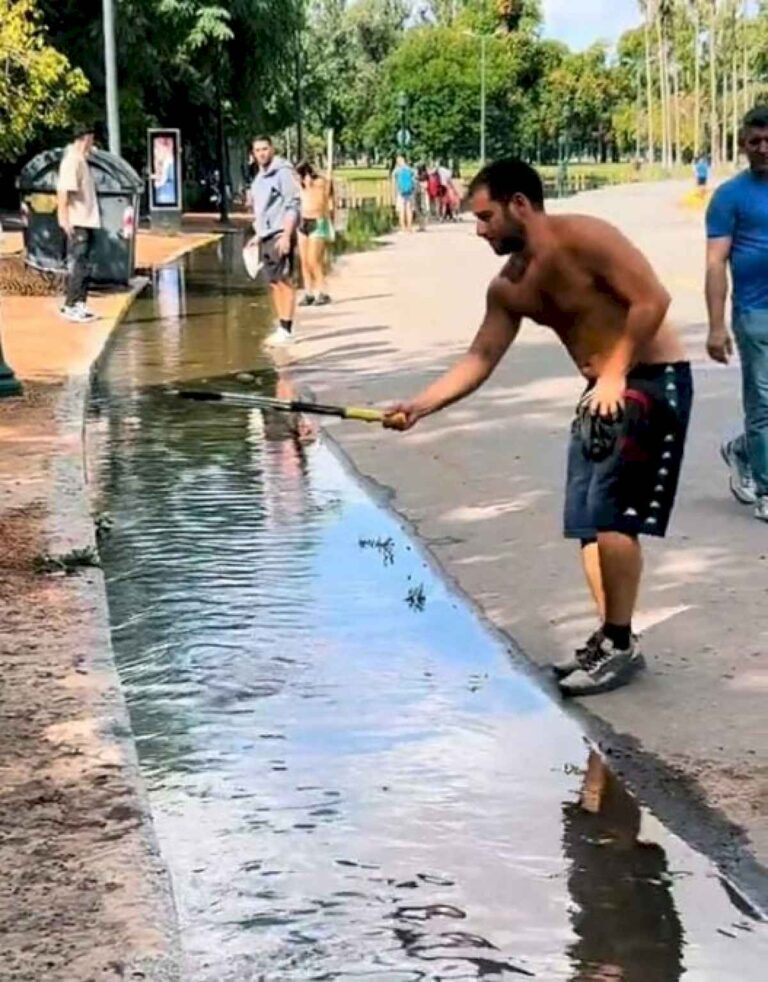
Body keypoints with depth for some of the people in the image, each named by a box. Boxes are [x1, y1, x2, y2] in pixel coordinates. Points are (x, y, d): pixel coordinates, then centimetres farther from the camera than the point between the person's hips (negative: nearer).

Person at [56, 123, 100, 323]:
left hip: (87, 222, 10)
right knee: (77, 265, -8)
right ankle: (71, 306, -5)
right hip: (76, 223, -10)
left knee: (84, 266, 12)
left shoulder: (82, 162, 17)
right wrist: (65, 219, -25)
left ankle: (79, 305, 17)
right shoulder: (72, 162, -12)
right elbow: (63, 191, -20)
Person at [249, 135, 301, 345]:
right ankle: (281, 328, 13)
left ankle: (286, 330, -7)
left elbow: (293, 206, -14)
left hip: (280, 235, -8)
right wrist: (258, 235, 18)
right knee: (274, 283, 9)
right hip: (265, 236, 8)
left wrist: (286, 235, -20)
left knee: (284, 281, -7)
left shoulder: (283, 172, -9)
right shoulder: (260, 177, 17)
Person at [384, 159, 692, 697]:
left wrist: (615, 375, -21)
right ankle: (610, 637, 17)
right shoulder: (509, 287, 5)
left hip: (653, 380, -8)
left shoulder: (584, 237, -19)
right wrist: (418, 406, -6)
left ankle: (621, 646, -3)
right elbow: (480, 359, 5)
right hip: (603, 391, 9)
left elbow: (653, 299, -22)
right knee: (588, 521, 8)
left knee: (611, 515, -13)